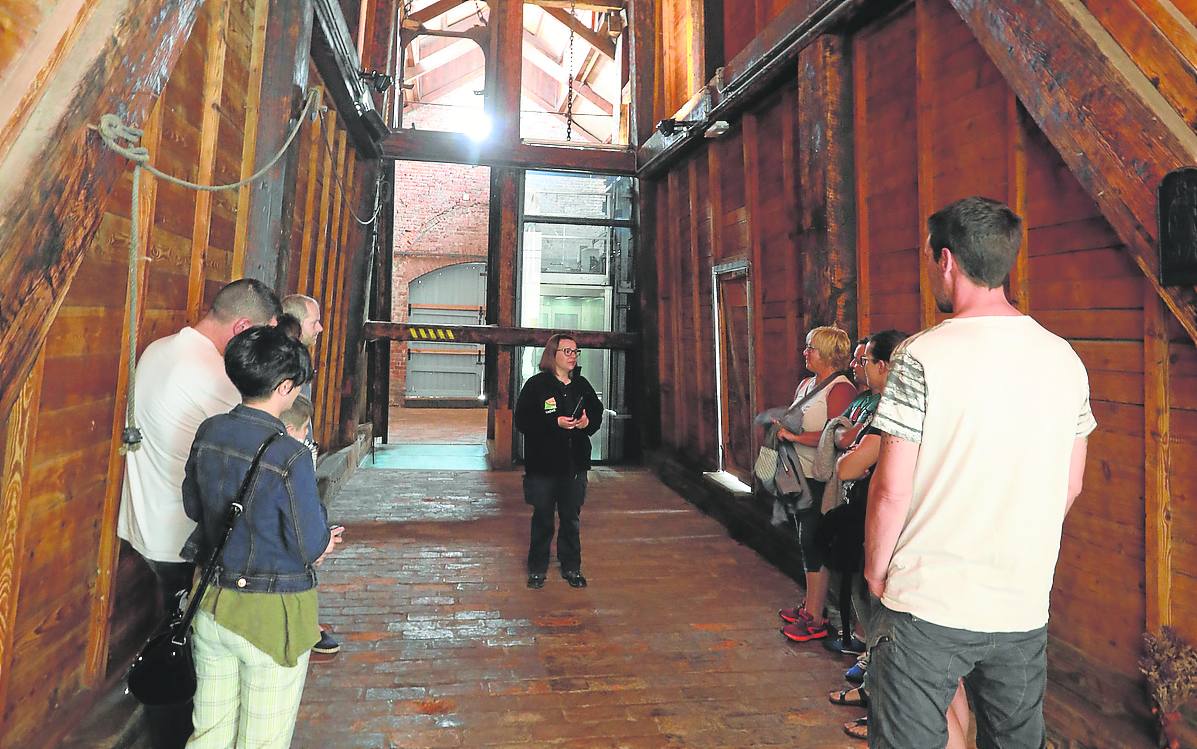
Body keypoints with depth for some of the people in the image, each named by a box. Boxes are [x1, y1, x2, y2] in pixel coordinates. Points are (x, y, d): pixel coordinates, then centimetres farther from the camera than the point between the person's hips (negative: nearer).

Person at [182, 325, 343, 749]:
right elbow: (312, 547, -18)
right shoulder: (290, 456, -25)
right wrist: (323, 542, 2)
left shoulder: (209, 432, -6)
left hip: (210, 603, 6)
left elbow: (193, 507, 10)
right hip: (271, 617, -6)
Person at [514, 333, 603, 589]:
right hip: (543, 463, -4)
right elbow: (522, 420, -12)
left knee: (572, 519, 13)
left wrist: (588, 421, -7)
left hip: (575, 463, 4)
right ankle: (537, 570, 23)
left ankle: (571, 568, 28)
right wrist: (555, 423, -22)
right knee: (542, 519, 7)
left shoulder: (582, 385, 8)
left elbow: (597, 412, 16)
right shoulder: (536, 385, -7)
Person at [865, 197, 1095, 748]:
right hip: (1025, 608, 6)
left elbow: (891, 489, -15)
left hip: (927, 605, -5)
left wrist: (875, 569, 0)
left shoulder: (923, 357, -16)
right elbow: (1070, 485, 11)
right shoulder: (1064, 358, 3)